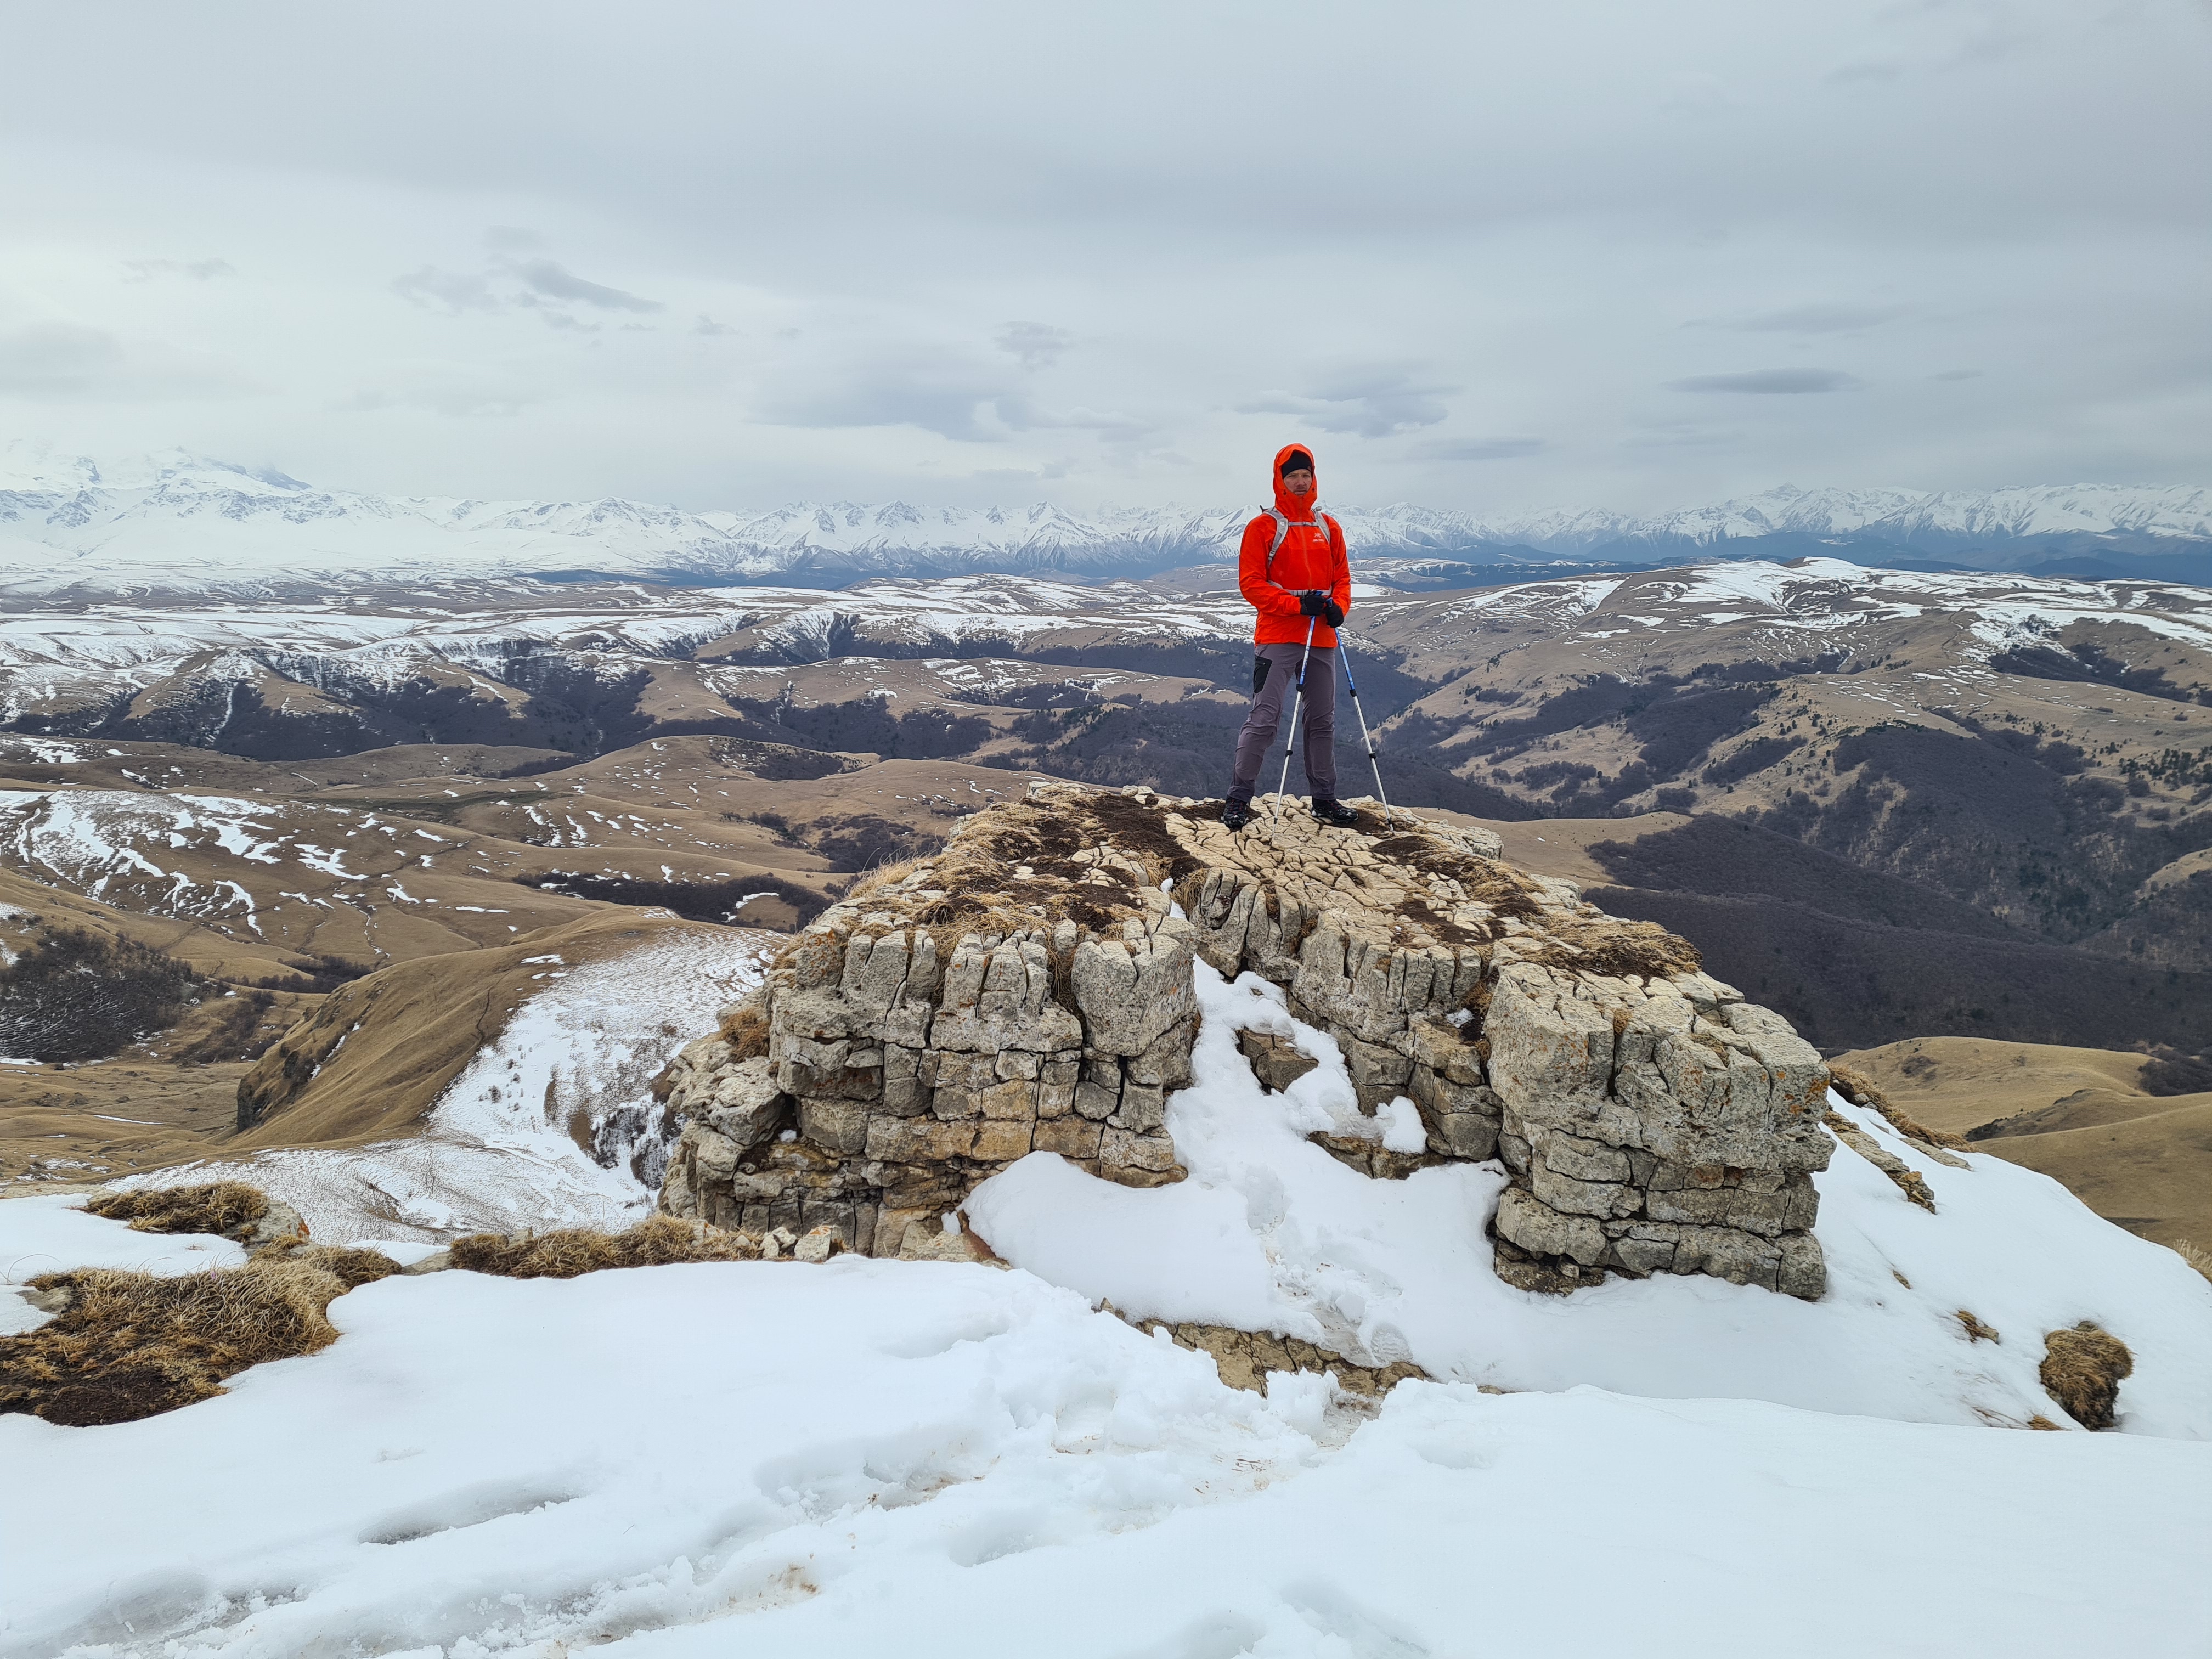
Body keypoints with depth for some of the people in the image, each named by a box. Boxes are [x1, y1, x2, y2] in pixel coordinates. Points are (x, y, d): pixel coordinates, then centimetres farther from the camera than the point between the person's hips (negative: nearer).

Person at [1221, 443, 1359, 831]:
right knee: (1264, 719, -10)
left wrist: (1338, 606, -6)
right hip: (1277, 637, -5)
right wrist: (1296, 604, -18)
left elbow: (1342, 576, 16)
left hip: (1322, 638, 5)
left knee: (1322, 721, 11)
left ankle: (1324, 799, 21)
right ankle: (1239, 799, -2)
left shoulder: (1329, 528, 13)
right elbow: (1251, 583, -8)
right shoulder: (1263, 528, -3)